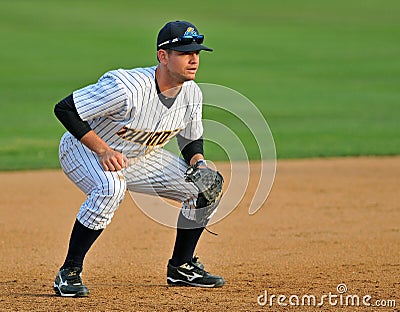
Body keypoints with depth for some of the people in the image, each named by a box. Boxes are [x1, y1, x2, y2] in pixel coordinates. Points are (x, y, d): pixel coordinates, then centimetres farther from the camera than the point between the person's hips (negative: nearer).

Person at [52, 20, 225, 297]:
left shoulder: (191, 93, -12)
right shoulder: (126, 87, -34)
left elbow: (192, 140, 6)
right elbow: (65, 109, -29)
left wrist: (200, 165, -16)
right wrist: (103, 150, -34)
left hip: (139, 157, 7)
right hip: (83, 149, -7)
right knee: (111, 188, -40)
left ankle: (181, 267, 16)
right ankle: (69, 273, -27)